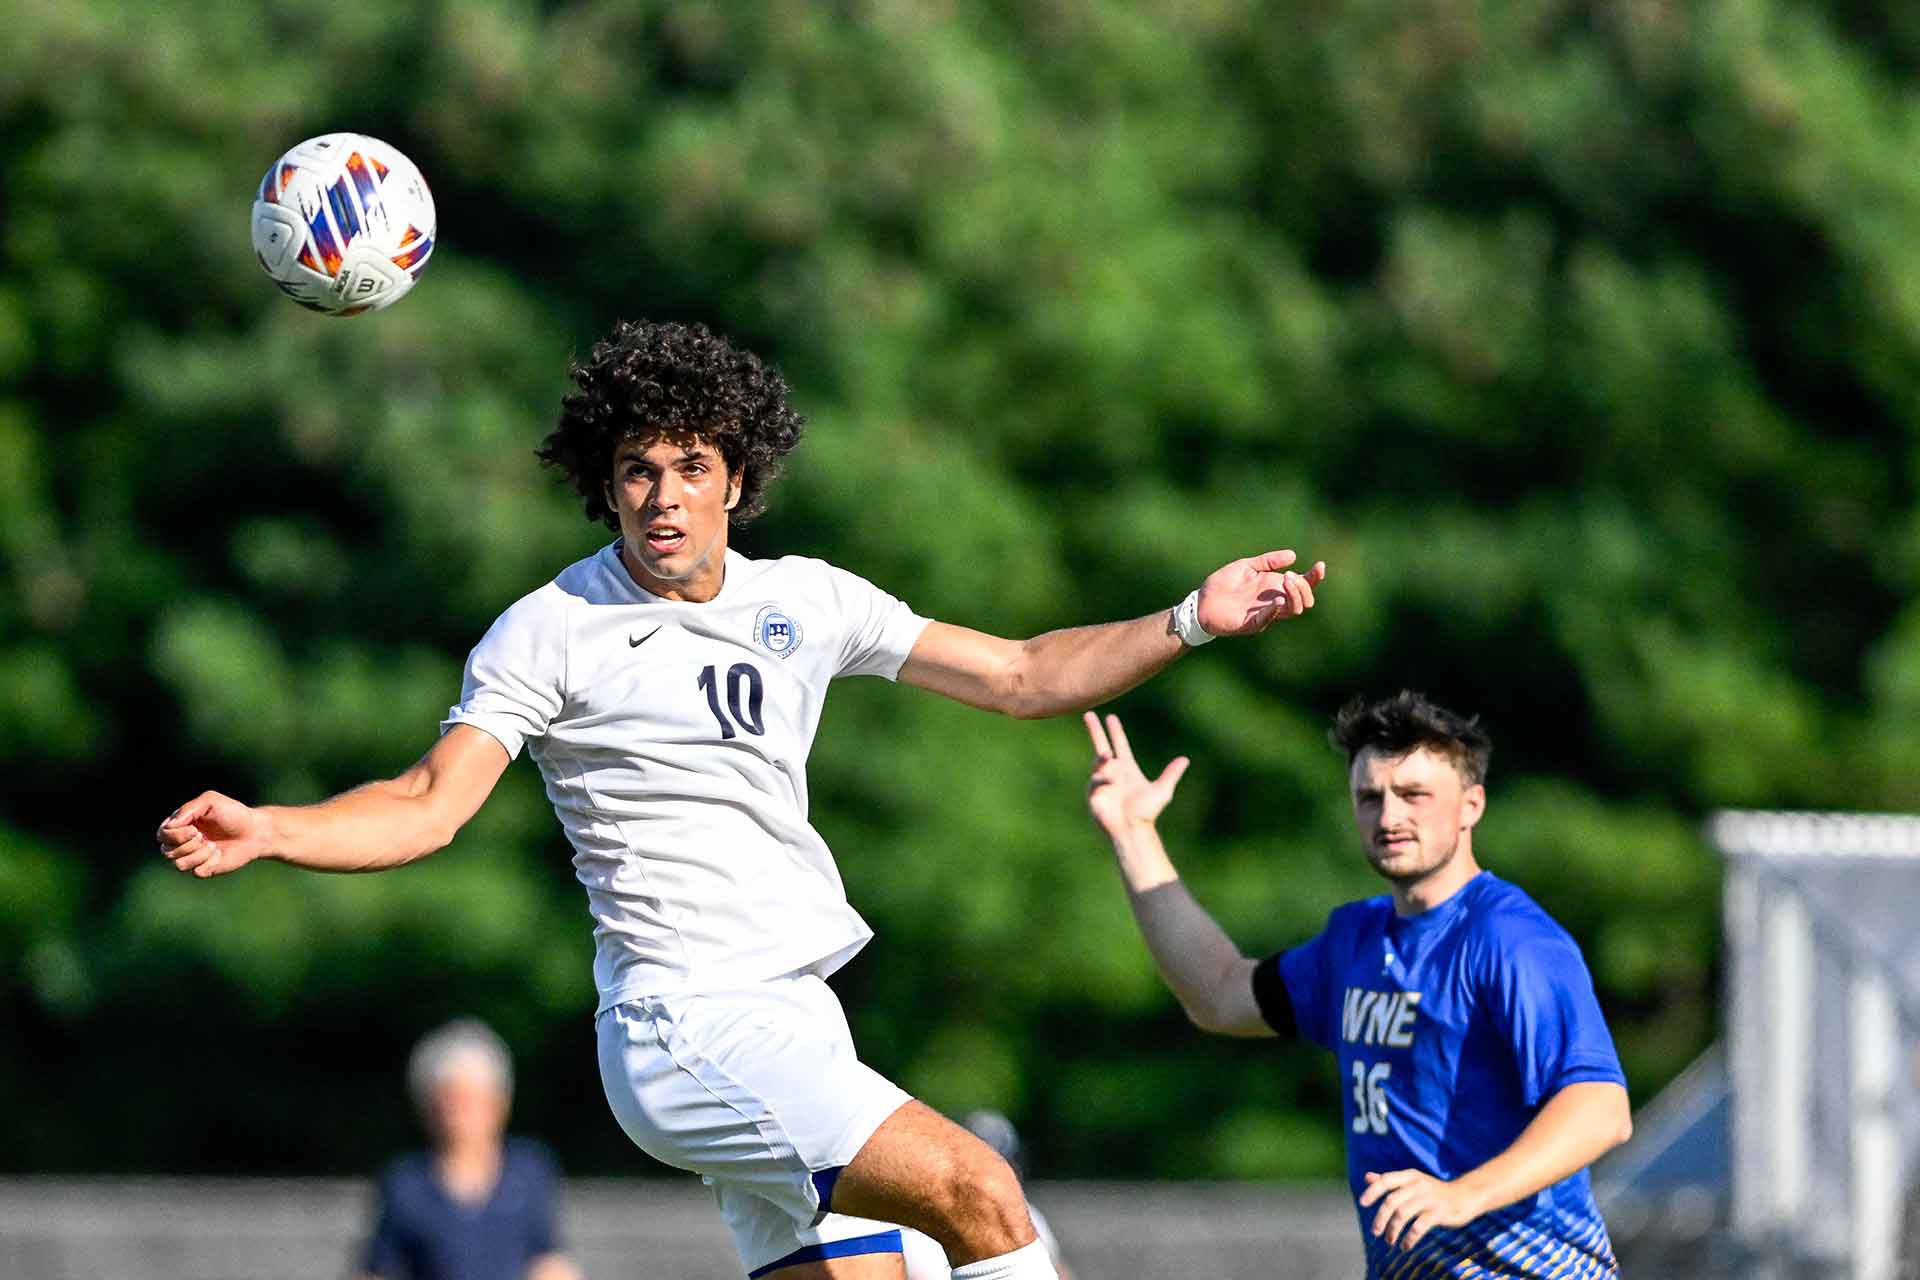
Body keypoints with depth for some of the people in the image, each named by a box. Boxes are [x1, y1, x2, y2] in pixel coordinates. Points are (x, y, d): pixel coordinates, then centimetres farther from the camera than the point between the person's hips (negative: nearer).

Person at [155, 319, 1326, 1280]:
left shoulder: (807, 603, 12)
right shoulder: (551, 633, -3)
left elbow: (1023, 676, 18)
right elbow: (431, 805, -9)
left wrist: (1195, 622, 9)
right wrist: (264, 832, -25)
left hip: (796, 1025, 7)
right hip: (688, 1020, -7)